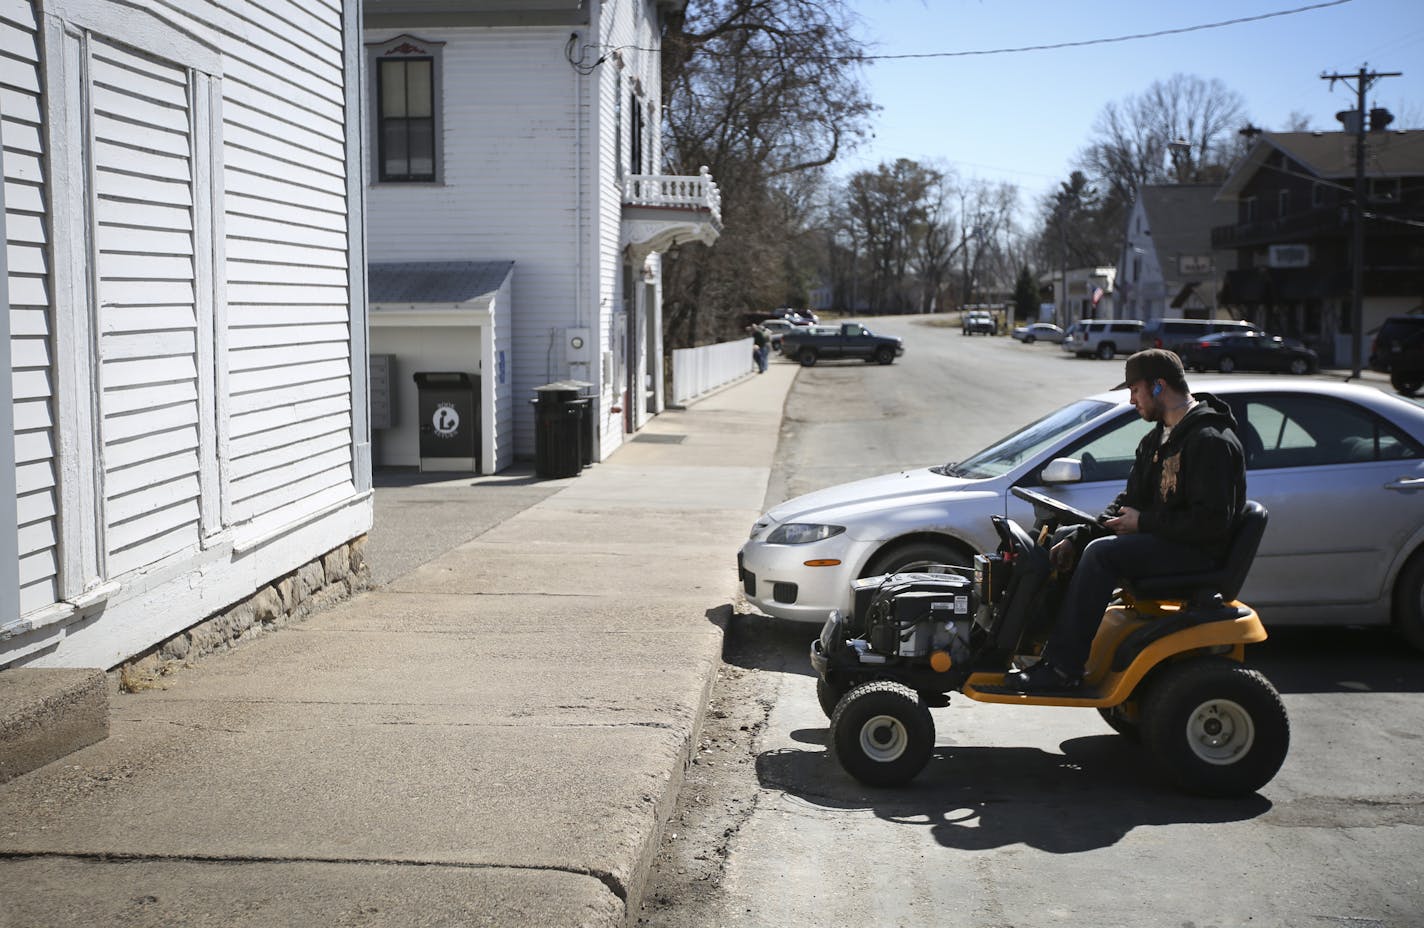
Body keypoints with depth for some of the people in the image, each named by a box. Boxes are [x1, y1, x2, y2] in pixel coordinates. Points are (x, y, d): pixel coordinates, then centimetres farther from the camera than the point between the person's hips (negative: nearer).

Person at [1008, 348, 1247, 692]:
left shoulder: (1211, 441, -17)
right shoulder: (1157, 440, 15)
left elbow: (1211, 522, -24)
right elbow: (1129, 502, 13)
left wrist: (1143, 523, -17)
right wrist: (1077, 539, -1)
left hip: (1197, 552, -10)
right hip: (1161, 541, 10)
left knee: (1102, 553, -29)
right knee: (1064, 541, 2)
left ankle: (1063, 668, -26)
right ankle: (1035, 645, -4)